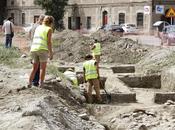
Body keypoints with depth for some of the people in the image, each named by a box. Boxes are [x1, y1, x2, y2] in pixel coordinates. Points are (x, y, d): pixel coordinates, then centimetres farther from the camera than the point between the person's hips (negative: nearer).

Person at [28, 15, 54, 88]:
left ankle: (29, 83, 7)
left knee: (35, 68, 17)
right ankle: (41, 83, 6)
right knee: (43, 68, 11)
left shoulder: (38, 27, 18)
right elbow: (48, 42, -6)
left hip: (33, 49, 5)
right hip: (42, 49, -5)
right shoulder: (49, 29, 1)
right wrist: (51, 53, -1)